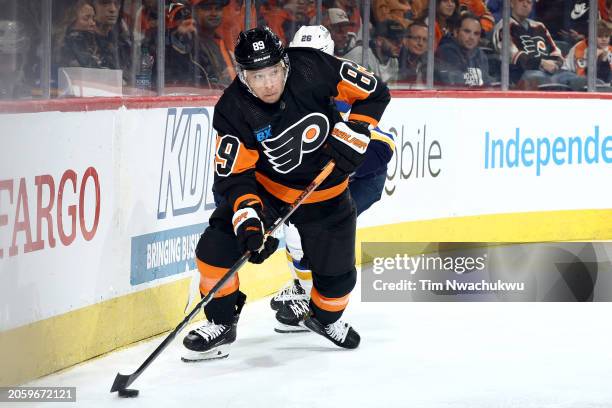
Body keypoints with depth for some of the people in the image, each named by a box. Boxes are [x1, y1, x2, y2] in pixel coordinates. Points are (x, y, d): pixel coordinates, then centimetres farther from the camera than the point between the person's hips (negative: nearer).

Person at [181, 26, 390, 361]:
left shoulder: (313, 69, -26)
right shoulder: (233, 110, -25)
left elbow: (374, 94, -14)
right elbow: (233, 176, -21)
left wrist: (350, 138, -24)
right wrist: (248, 223, -34)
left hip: (323, 194, 0)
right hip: (265, 186, 0)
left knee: (336, 274, 3)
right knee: (215, 247, -15)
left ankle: (324, 317, 38)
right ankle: (221, 325, 7)